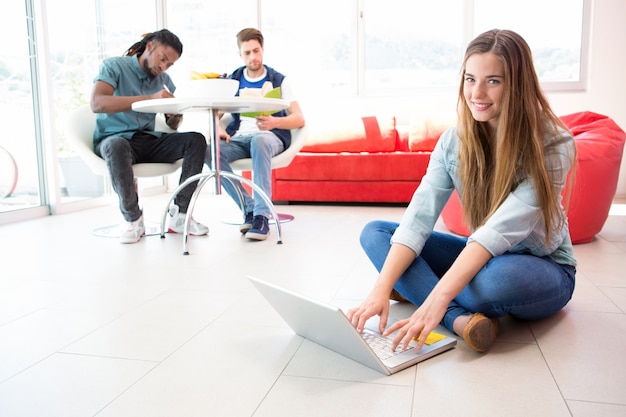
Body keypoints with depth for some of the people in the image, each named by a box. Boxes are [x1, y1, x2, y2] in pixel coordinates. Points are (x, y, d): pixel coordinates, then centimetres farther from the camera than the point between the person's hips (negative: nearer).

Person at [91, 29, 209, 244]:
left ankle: (179, 214, -19)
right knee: (117, 146, -41)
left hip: (149, 140, 5)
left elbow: (171, 125, 12)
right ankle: (132, 218, -20)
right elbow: (97, 104, -24)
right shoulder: (114, 66, -4)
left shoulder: (164, 80, 13)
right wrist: (149, 98, -31)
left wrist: (176, 116, -15)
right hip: (115, 138, -5)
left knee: (196, 140, -16)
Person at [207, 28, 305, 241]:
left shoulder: (278, 80, 9)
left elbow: (299, 119, -1)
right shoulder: (233, 80, 18)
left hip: (270, 137, -3)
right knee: (210, 151, -29)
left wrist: (274, 122, -22)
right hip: (238, 138, 3)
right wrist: (218, 129, -13)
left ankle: (262, 215, -37)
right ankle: (249, 208, -21)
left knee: (259, 141, -40)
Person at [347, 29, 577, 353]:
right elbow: (418, 217, -18)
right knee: (373, 233, -9)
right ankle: (460, 319, -26)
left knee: (498, 277, -42)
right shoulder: (454, 141, -8)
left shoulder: (553, 145, -21)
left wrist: (439, 296, -42)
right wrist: (381, 289, -31)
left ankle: (416, 288, -11)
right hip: (479, 256, 5)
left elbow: (502, 229, -33)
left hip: (545, 268, -5)